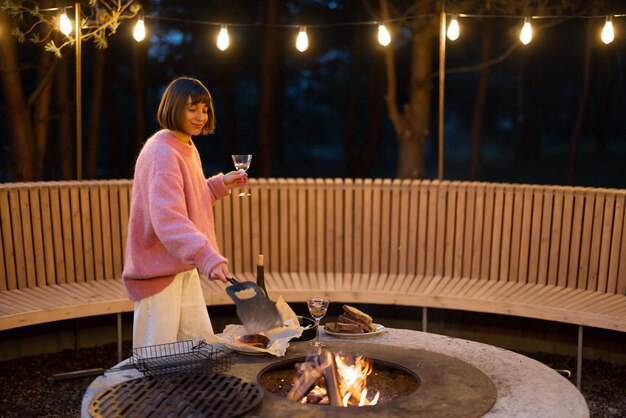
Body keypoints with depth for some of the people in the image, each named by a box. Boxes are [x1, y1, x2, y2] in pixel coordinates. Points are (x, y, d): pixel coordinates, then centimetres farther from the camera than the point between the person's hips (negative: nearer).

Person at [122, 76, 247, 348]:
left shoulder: (188, 148, 12)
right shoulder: (162, 151, -18)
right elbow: (167, 219, -32)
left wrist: (220, 184, 9)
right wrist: (209, 258, -42)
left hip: (184, 268, 9)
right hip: (158, 269, -9)